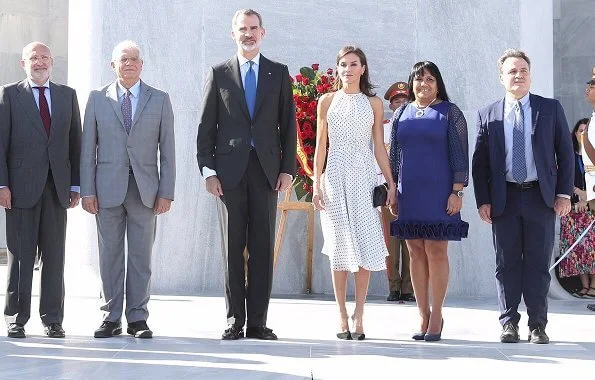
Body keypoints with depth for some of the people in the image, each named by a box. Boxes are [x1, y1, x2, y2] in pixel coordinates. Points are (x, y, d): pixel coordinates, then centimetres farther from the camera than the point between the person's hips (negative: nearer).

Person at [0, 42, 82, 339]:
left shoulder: (67, 95, 14)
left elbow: (75, 142, 12)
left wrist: (75, 185, 6)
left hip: (57, 188, 3)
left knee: (54, 255, 4)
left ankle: (53, 319, 10)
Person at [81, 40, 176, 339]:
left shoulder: (160, 100, 8)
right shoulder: (98, 99, 8)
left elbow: (167, 149, 5)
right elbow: (88, 148, 6)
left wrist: (167, 191, -2)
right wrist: (87, 190, -2)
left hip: (145, 189, 0)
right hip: (108, 188, 0)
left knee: (141, 257, 2)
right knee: (110, 256, 4)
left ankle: (138, 318, 9)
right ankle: (111, 317, 11)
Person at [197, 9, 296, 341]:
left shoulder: (279, 73, 10)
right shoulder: (219, 73, 8)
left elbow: (288, 124, 8)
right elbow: (206, 126, 5)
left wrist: (288, 169, 0)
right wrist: (208, 170, -3)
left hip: (266, 170, 1)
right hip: (230, 170, 0)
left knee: (263, 248, 1)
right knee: (233, 248, 2)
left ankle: (258, 321, 6)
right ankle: (235, 320, 8)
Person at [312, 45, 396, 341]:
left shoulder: (373, 103, 8)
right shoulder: (327, 101, 9)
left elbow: (379, 146, 8)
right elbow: (321, 144, 8)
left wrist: (391, 182, 3)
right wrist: (316, 184, 2)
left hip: (364, 178, 0)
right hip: (335, 178, 0)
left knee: (365, 245, -8)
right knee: (339, 245, -1)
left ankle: (359, 316, -3)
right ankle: (342, 316, 4)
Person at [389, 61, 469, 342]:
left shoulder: (449, 112, 2)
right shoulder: (401, 114, 13)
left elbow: (460, 153, -2)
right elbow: (393, 155, 15)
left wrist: (457, 192, -9)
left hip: (438, 193, -4)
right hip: (409, 195, 4)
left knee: (436, 252, -4)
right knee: (416, 253, 4)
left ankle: (436, 317, 2)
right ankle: (423, 316, 9)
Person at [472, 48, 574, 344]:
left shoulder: (551, 108, 6)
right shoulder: (488, 115, 7)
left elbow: (565, 153, 5)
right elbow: (479, 161, 6)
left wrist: (564, 193, -2)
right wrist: (483, 200, -2)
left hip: (541, 197, 0)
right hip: (504, 199, 1)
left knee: (538, 263, 2)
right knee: (507, 264, 4)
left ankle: (537, 325, 9)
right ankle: (509, 323, 11)